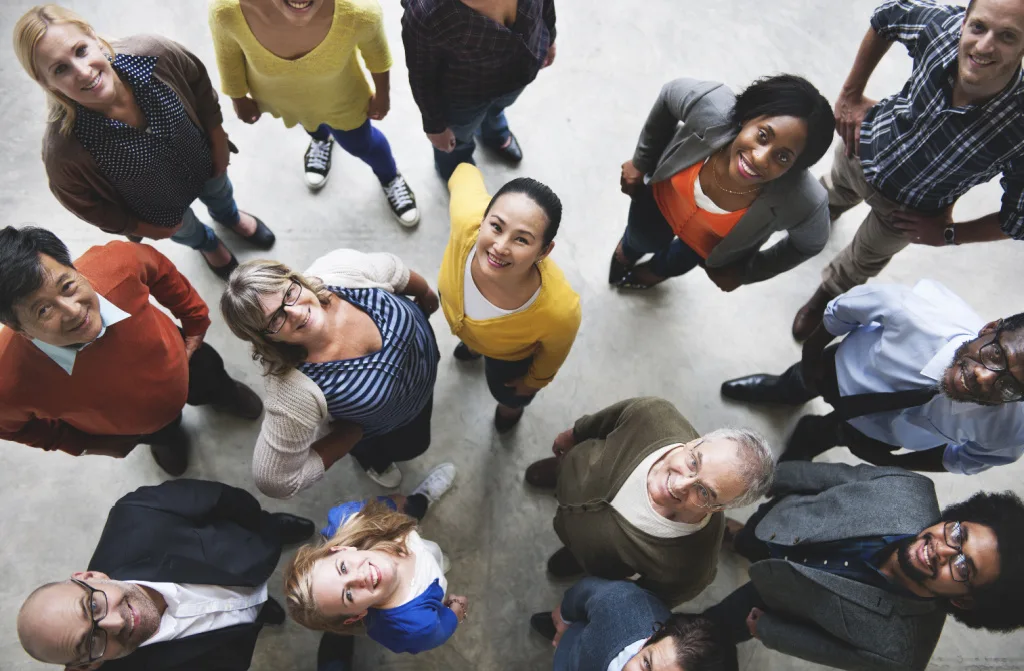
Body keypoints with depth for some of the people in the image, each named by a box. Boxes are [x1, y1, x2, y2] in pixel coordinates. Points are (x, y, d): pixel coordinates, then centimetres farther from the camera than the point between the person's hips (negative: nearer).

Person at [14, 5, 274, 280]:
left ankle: (230, 218, 73)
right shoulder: (63, 149, -39)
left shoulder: (153, 53, -36)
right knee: (188, 233, 31)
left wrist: (219, 144, -5)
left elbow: (199, 84, -13)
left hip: (205, 162, 2)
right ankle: (207, 244, 70)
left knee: (220, 196, 35)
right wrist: (147, 229, -6)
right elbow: (87, 205, -18)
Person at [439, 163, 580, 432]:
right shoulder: (467, 221, -47)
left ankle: (512, 404, 74)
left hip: (510, 355, -2)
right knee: (470, 341, 41)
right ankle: (474, 345, 81)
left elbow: (552, 354, -22)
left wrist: (534, 382, 0)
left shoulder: (560, 310, -49)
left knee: (505, 391, 34)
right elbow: (467, 174, -21)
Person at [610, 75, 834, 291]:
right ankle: (629, 249, 71)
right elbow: (669, 93, -18)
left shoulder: (803, 203, -42)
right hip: (662, 195, 0)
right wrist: (640, 162, -9)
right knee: (642, 240, 31)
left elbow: (810, 243, -17)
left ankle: (657, 269, 70)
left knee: (675, 263, 32)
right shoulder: (713, 107, -42)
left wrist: (745, 272, -6)